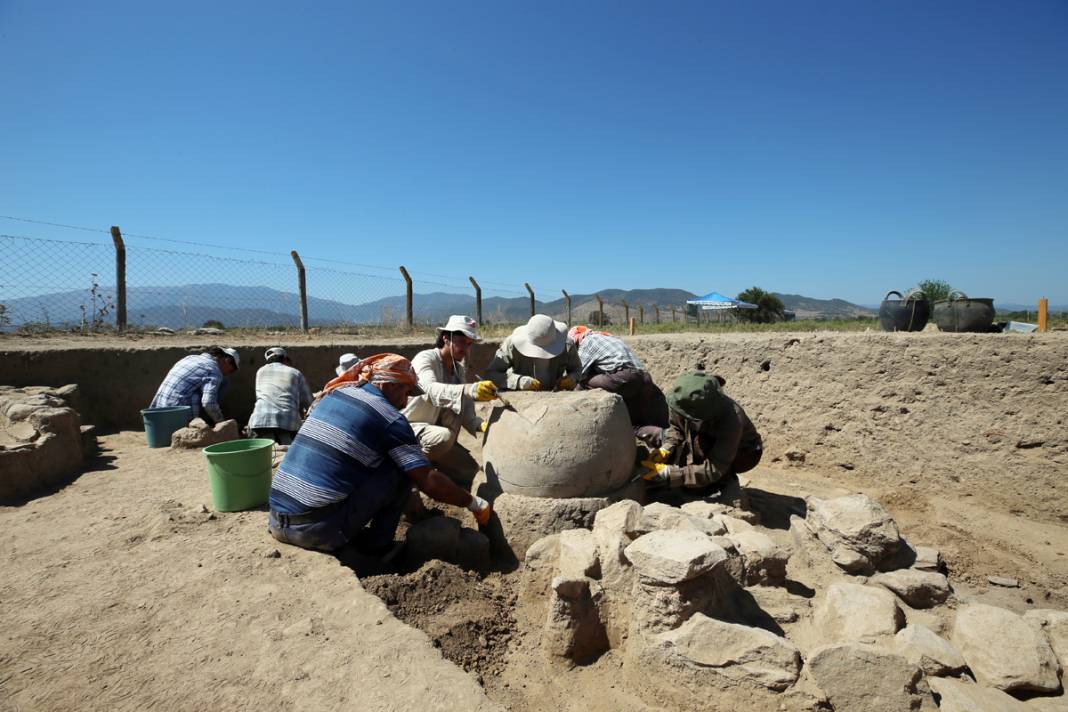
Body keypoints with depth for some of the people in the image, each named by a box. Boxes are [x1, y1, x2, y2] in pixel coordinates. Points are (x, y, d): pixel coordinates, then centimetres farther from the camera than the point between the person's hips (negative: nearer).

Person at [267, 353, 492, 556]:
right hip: (320, 531, -7)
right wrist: (473, 503, 5)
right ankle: (377, 547, 12)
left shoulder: (334, 394, 12)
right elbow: (429, 482, -11)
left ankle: (357, 538, 21)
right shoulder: (390, 418, -8)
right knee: (401, 470, 1)